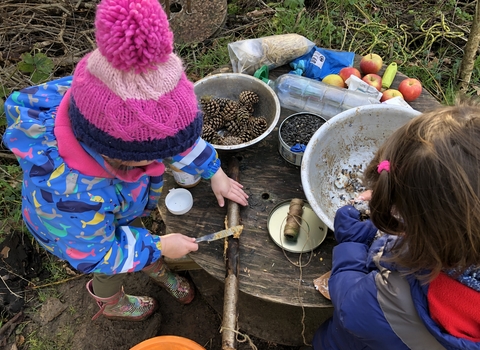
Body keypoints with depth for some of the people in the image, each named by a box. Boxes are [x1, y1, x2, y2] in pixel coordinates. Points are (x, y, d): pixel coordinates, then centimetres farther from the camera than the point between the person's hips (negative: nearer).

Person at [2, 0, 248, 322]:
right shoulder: (70, 197, -50)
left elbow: (179, 136, -14)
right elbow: (92, 255, -28)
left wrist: (215, 173, -8)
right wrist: (159, 246, -20)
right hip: (84, 231, -4)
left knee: (140, 235, 31)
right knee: (112, 272, 26)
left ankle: (156, 269, 67)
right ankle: (110, 303, 63)